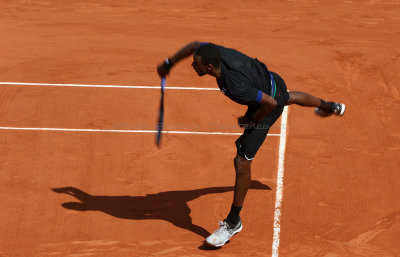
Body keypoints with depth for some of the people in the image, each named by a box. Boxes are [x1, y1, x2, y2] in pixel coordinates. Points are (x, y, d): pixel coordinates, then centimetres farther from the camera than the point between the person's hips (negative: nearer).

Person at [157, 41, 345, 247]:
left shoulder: (235, 86, -45)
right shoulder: (215, 53, -26)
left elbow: (270, 103, -35)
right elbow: (194, 45, -4)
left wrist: (251, 120, -19)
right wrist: (168, 64, -1)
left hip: (269, 104, -8)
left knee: (242, 162, -8)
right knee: (288, 98, 43)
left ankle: (233, 222, 5)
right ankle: (328, 106, 76)